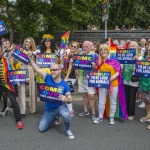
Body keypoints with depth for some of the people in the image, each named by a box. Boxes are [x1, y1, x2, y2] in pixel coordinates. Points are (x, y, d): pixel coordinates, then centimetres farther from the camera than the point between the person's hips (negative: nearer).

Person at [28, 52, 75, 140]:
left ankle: (68, 130, -6)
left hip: (60, 106, -4)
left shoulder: (65, 85, -15)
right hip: (49, 109, 4)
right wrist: (31, 59, -10)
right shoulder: (48, 78, -8)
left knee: (66, 115, -39)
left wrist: (65, 99, -37)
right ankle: (54, 117, 35)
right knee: (42, 129, 6)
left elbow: (70, 99, -14)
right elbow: (37, 69, -4)